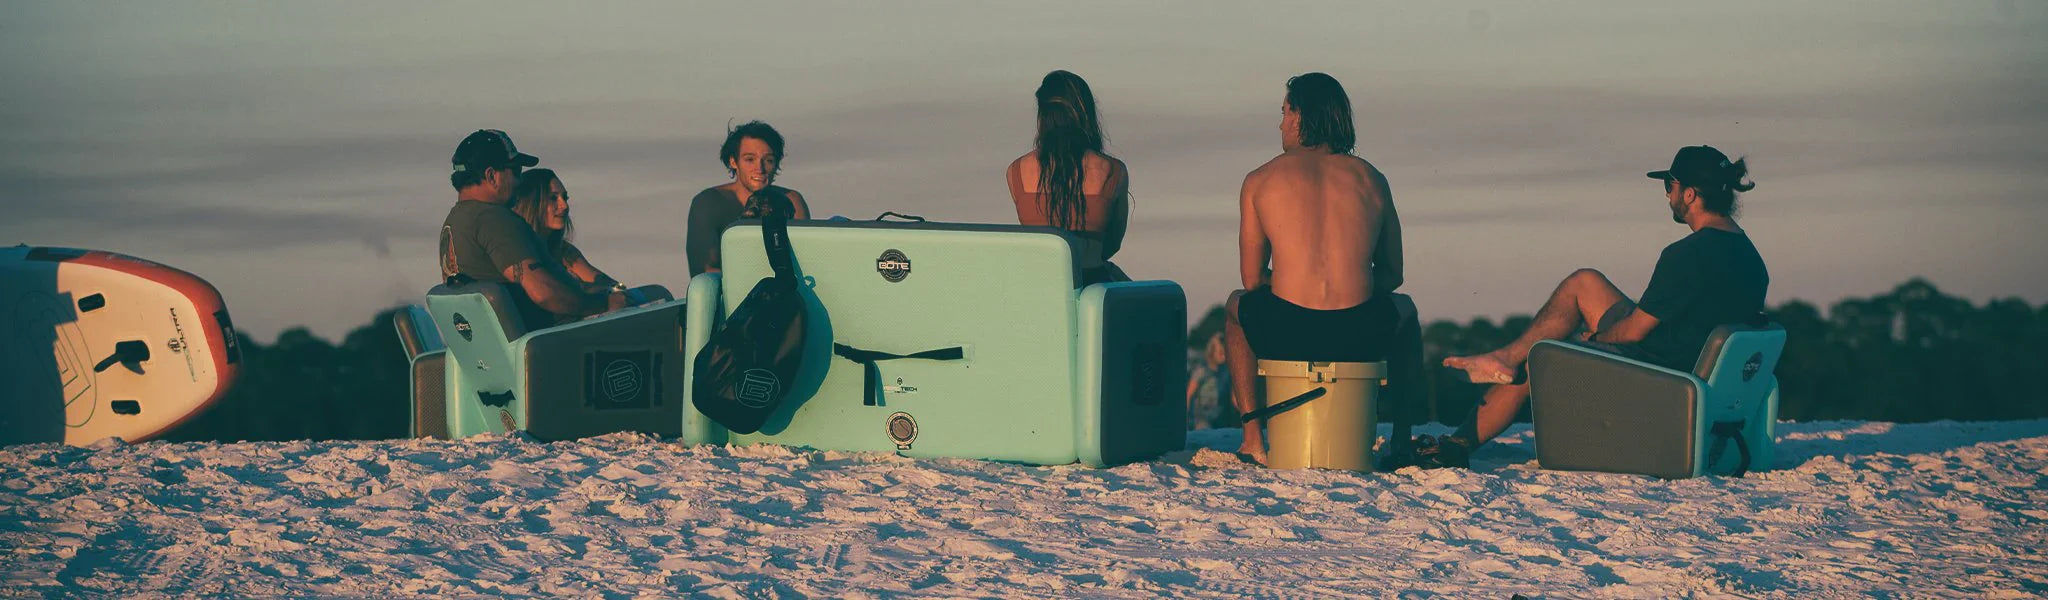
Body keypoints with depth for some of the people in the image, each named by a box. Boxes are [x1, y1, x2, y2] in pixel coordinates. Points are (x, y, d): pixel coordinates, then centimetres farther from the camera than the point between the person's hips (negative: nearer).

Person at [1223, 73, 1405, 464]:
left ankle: (1253, 439, 32)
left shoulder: (1260, 181, 6)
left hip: (1288, 335, -1)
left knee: (1236, 305, 36)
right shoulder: (1371, 179, 12)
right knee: (1403, 310, 39)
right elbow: (1392, 276, 17)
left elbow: (1252, 279, 12)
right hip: (1360, 339, 1)